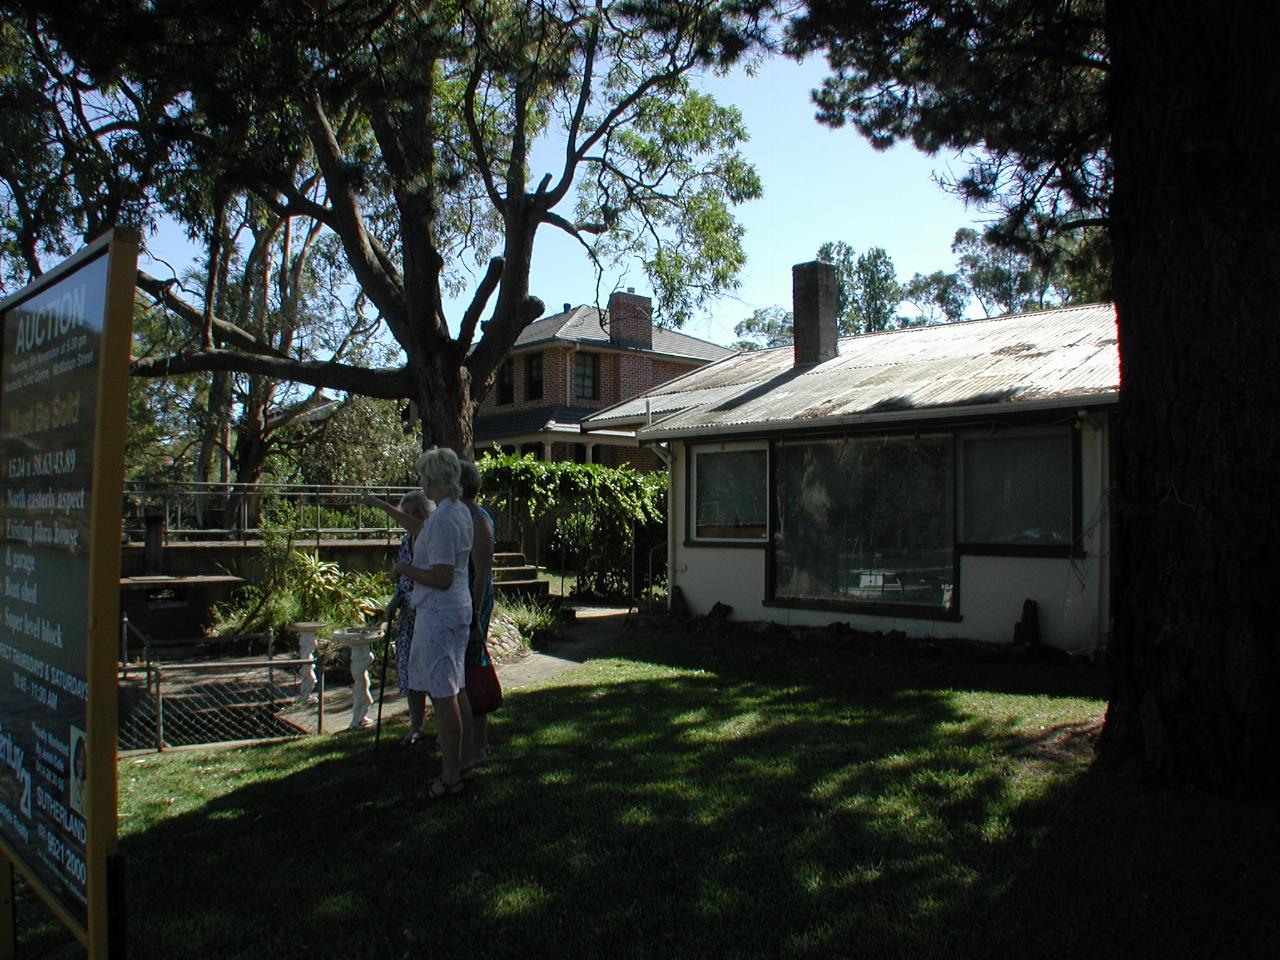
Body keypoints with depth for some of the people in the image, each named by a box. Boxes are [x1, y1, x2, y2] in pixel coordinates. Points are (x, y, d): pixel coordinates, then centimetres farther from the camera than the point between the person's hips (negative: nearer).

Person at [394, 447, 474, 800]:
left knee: (443, 694, -3)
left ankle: (450, 777, 5)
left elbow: (441, 578, -23)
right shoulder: (461, 511, 9)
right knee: (456, 689, 17)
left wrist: (406, 569, -8)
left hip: (438, 612, -10)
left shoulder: (441, 519, -20)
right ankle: (461, 761, 29)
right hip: (459, 608, 10)